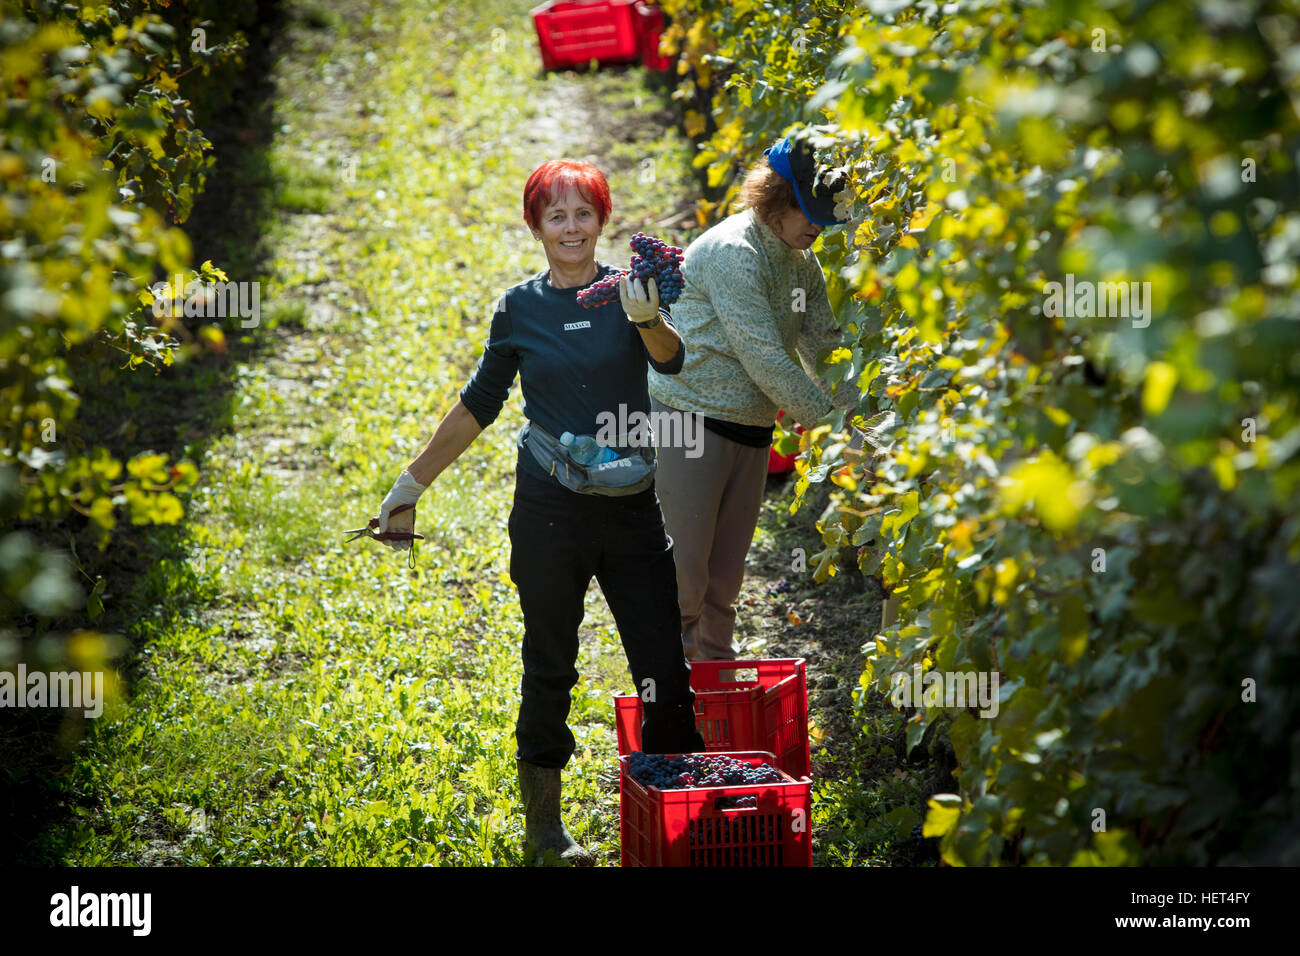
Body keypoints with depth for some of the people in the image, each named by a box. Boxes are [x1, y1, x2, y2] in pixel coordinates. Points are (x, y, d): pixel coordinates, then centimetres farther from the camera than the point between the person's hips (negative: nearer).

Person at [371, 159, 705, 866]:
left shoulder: (629, 290, 1)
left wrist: (647, 318, -41)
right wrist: (413, 483, 16)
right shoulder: (519, 309, 4)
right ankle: (542, 821, 16)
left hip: (631, 508, 0)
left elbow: (670, 359, -19)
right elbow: (477, 406, 14)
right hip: (549, 509, 0)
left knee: (664, 665, -2)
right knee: (549, 669, 6)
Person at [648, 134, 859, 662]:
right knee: (682, 575, -5)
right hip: (690, 418, -8)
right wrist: (825, 418, -18)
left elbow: (825, 346, 9)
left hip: (751, 430, 8)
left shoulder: (802, 262, 8)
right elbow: (763, 359, -22)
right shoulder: (731, 252, -19)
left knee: (726, 578, 14)